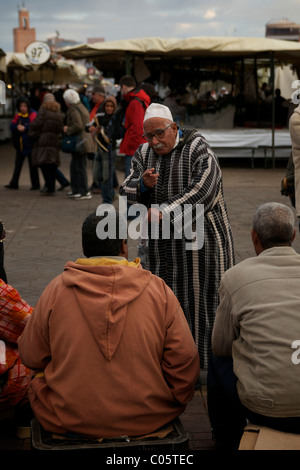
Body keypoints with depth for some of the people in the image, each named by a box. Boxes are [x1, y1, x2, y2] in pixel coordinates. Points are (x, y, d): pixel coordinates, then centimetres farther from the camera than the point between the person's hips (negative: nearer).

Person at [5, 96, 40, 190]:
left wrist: (25, 128, -21)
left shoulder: (33, 115, -9)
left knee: (32, 165, 2)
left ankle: (35, 184, 10)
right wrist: (17, 127, -15)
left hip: (30, 145, -6)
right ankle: (14, 184, 13)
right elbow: (12, 126, 5)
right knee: (18, 164, 8)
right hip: (20, 145, 6)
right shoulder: (18, 116, 10)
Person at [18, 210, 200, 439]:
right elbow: (184, 361, -6)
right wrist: (176, 402, 12)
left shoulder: (56, 290, -8)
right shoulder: (159, 291, -8)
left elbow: (31, 357, 0)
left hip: (69, 419, -1)